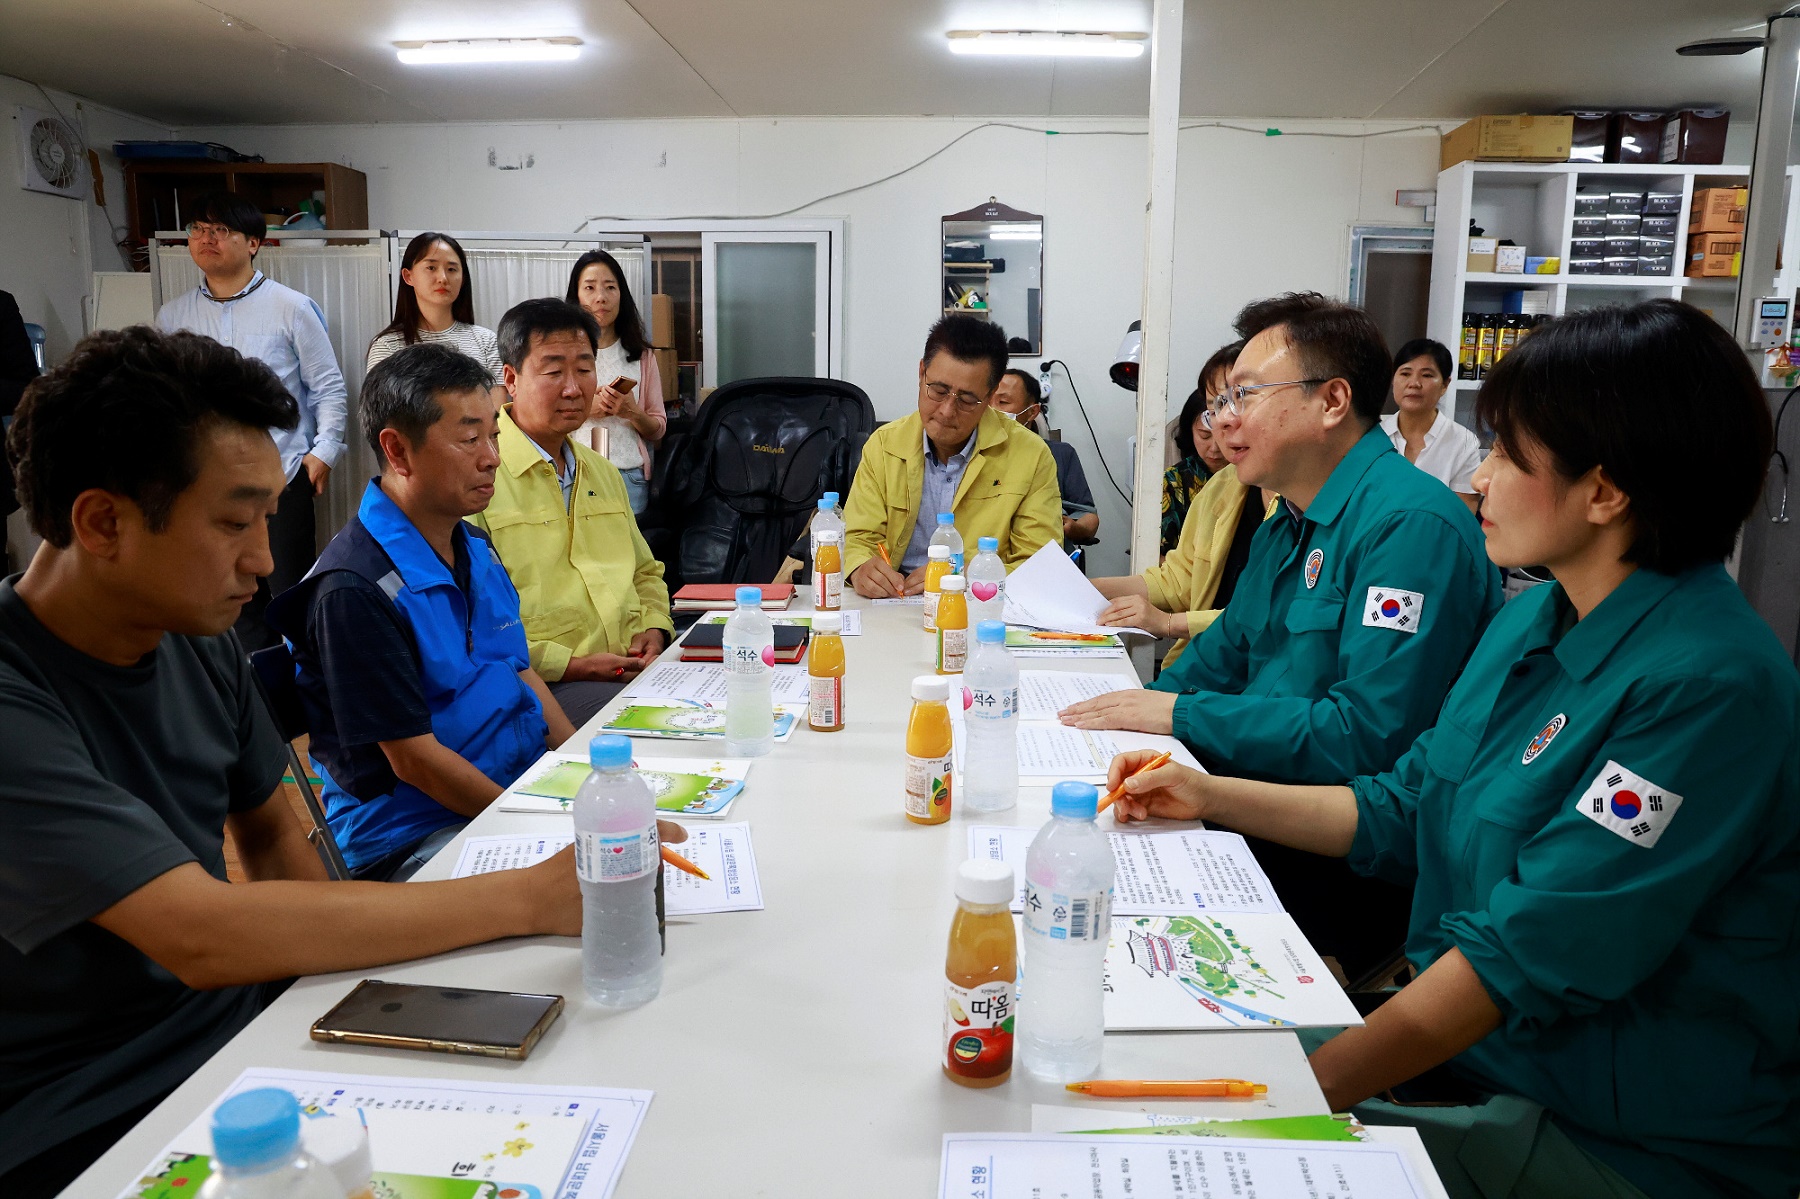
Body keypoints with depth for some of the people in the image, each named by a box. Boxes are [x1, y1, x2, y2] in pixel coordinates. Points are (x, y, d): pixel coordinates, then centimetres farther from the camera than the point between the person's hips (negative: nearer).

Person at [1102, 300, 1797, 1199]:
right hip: (1477, 1034, 7)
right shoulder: (1533, 620, 4)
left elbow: (1528, 953, -27)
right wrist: (1208, 795, 6)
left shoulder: (1707, 686, -24)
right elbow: (1405, 808, 11)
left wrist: (1320, 1083, -25)